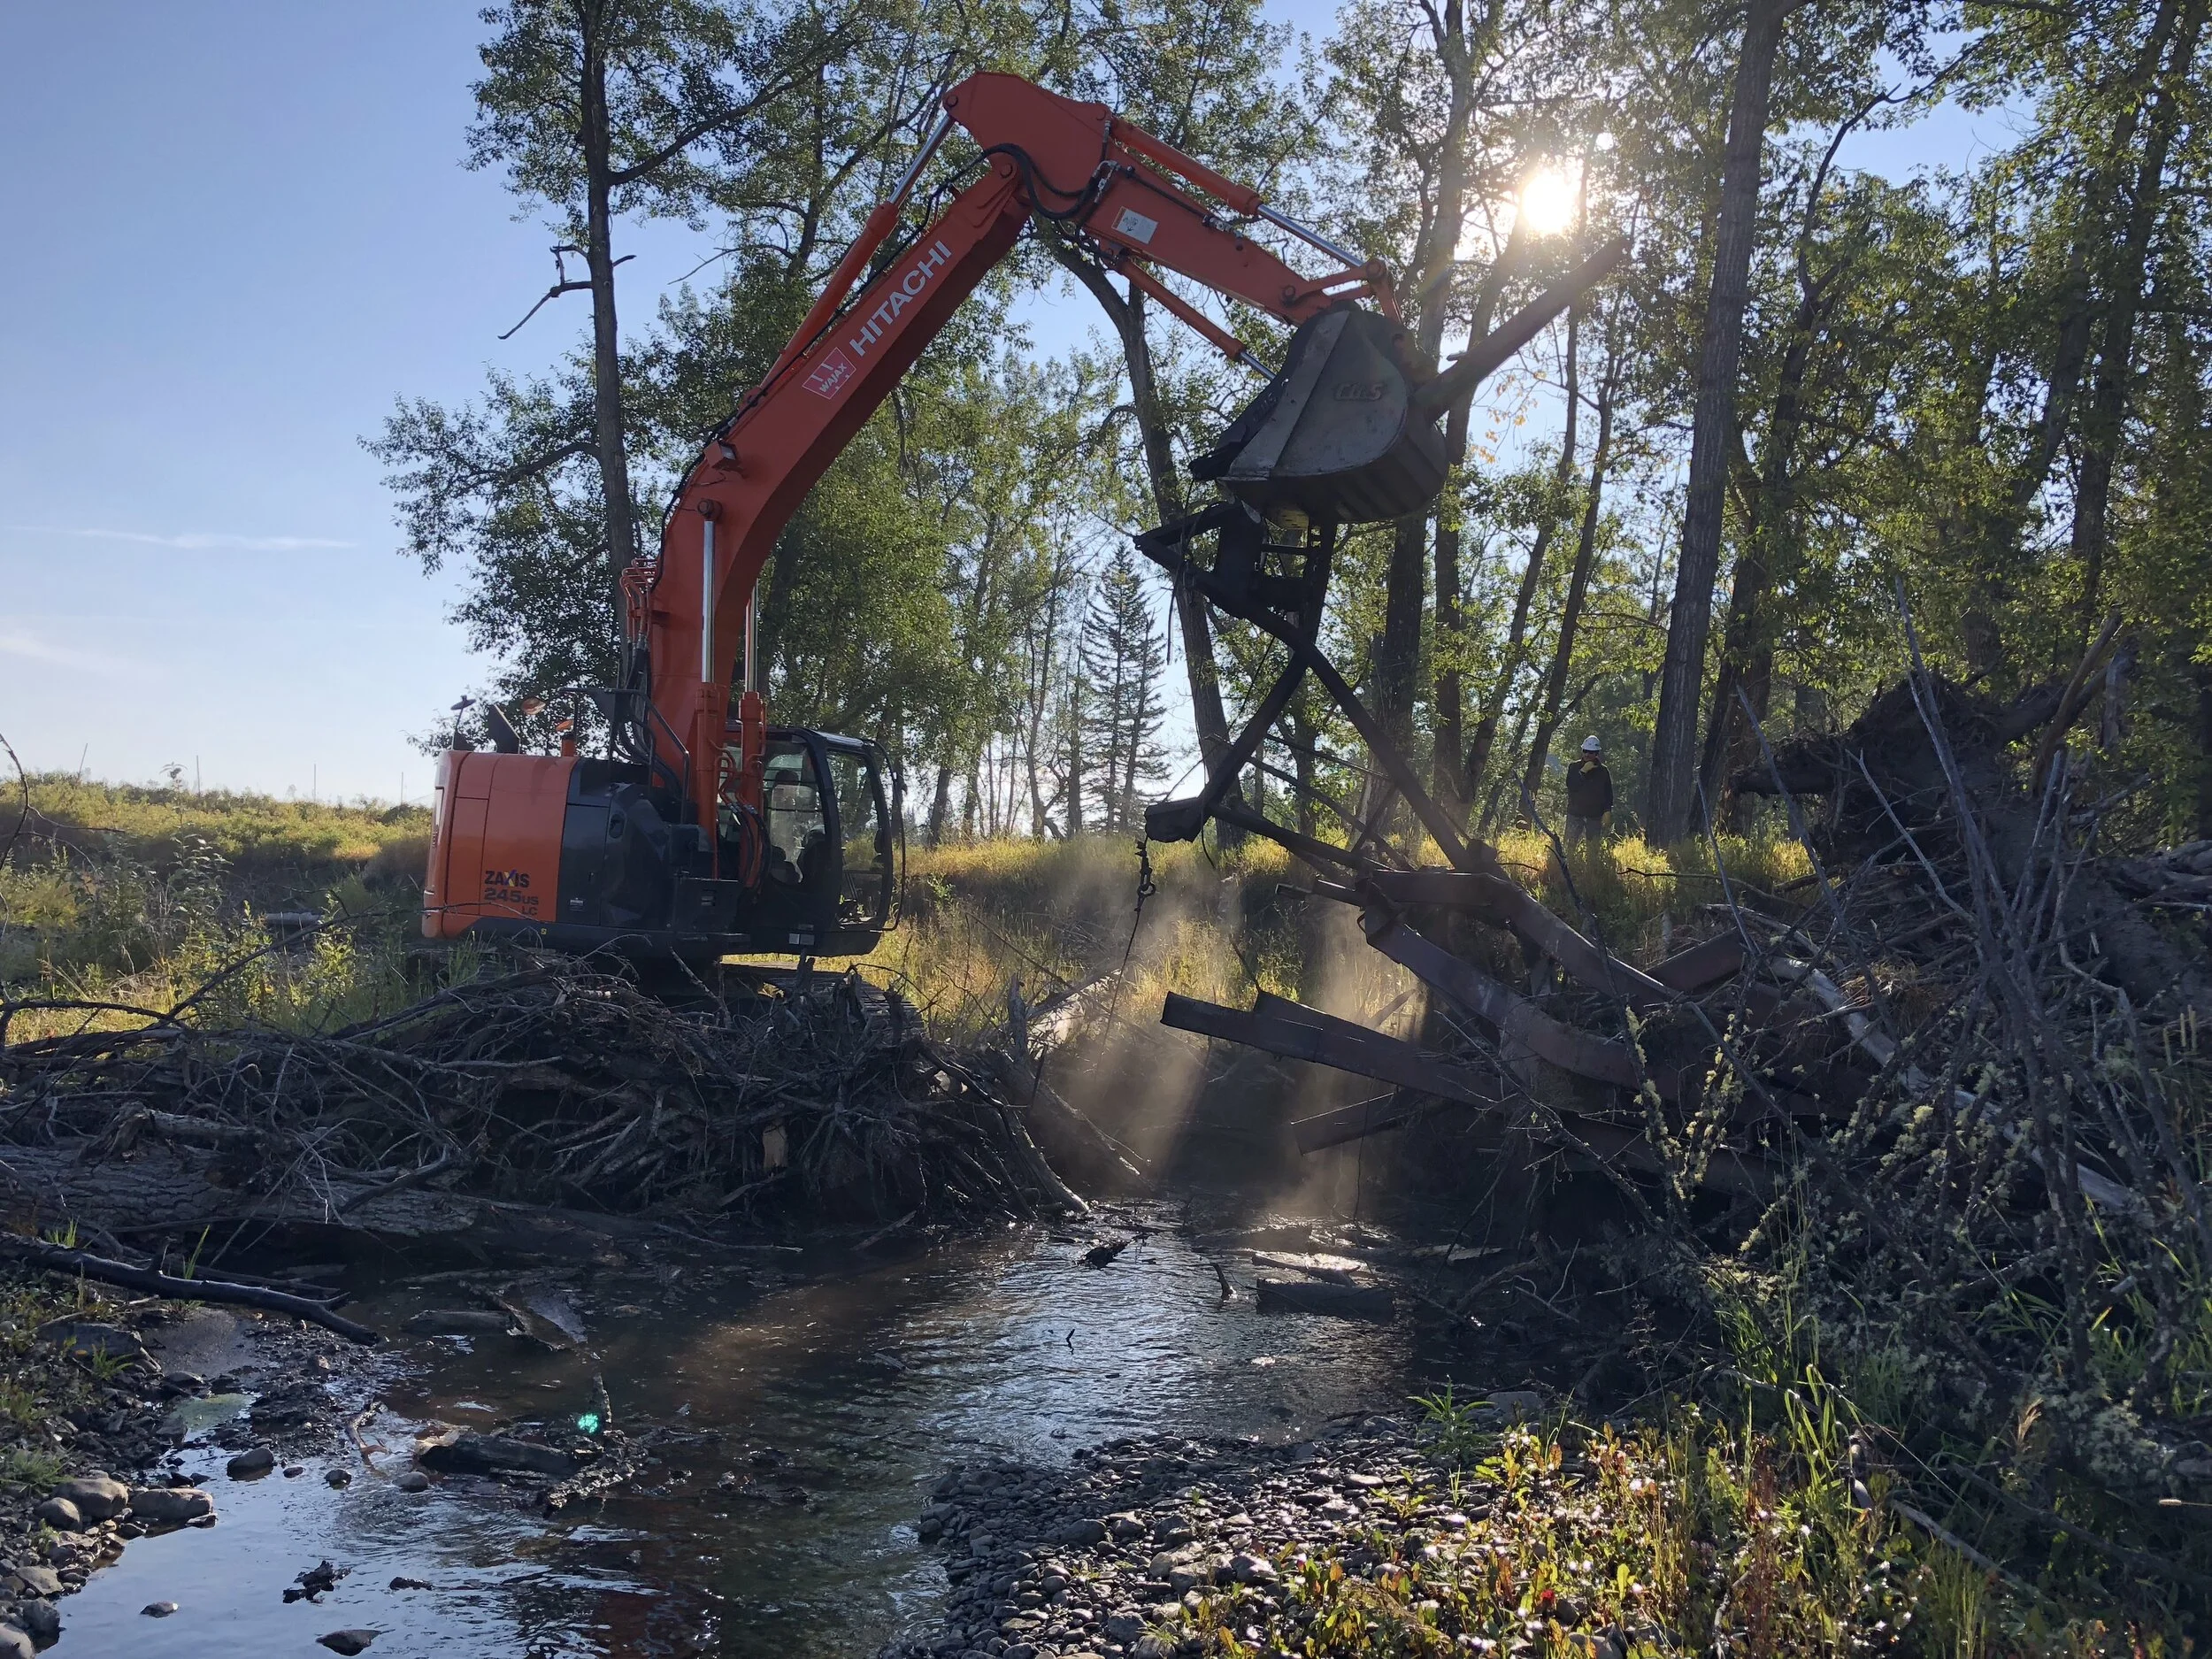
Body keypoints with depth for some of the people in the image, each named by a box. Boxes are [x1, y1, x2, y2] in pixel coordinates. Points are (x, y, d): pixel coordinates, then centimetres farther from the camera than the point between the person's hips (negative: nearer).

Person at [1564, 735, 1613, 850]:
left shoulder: (1603, 771, 5)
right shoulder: (1574, 767, 3)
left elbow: (1608, 793, 8)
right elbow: (1571, 786, -11)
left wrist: (1607, 811, -1)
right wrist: (1583, 772, -17)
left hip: (1595, 815, 0)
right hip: (1575, 813, 0)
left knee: (1594, 845, 1)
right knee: (1571, 844, -1)